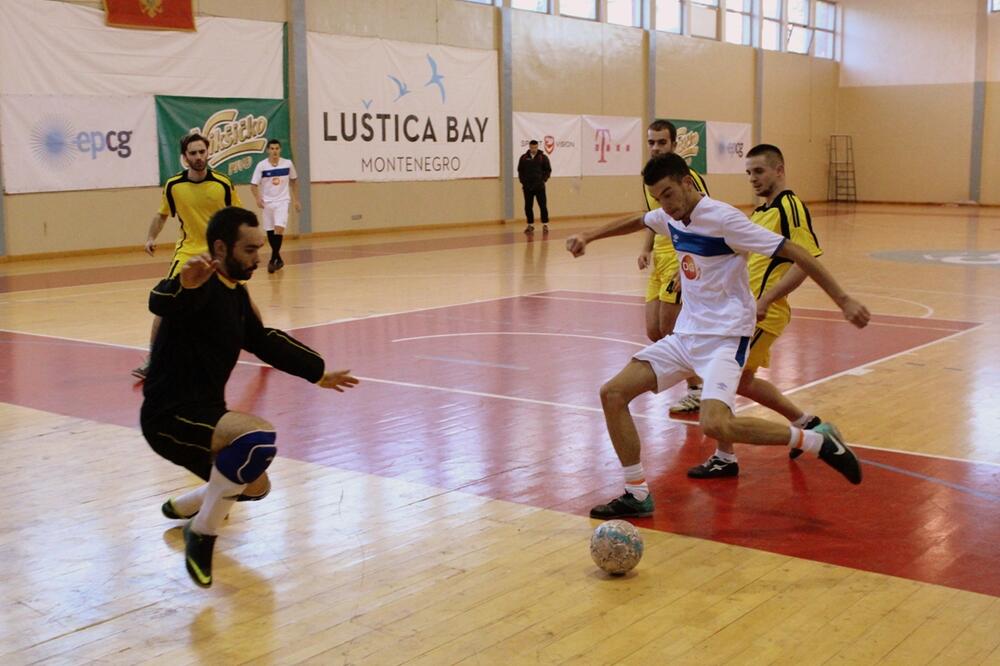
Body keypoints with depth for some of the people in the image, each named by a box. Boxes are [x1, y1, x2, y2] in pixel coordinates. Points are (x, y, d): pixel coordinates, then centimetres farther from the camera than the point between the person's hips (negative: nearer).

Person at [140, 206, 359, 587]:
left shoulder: (236, 294, 10)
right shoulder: (202, 286, -19)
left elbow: (265, 341, 24)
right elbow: (161, 301, -42)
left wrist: (318, 373, 29)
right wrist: (184, 285, -65)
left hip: (204, 414, 10)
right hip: (169, 417, -10)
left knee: (256, 488, 23)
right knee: (259, 436, -34)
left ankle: (181, 508, 50)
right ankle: (202, 534, -16)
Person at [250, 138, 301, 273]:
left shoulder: (288, 164, -4)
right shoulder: (261, 165, -9)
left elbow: (294, 181, 11)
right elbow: (253, 185, -7)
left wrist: (296, 200, 12)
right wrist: (258, 199, -25)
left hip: (282, 201, -1)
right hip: (267, 202, 1)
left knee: (279, 228, -20)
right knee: (270, 232, 7)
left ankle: (273, 259, -14)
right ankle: (278, 259, 25)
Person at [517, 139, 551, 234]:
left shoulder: (543, 157, 1)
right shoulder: (524, 158, 5)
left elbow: (548, 170, 3)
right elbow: (520, 171, 10)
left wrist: (543, 180, -7)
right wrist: (523, 182, 1)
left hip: (539, 186, -2)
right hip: (527, 187, 2)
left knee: (543, 206, -3)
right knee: (528, 207, 4)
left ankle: (545, 224, 6)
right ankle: (530, 225, 13)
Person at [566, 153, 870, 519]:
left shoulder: (724, 219, -17)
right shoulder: (669, 217, 5)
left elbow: (795, 254, -17)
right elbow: (636, 221, 30)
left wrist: (844, 301, -20)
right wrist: (588, 238, 32)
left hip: (725, 336, -8)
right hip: (685, 335, 8)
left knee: (714, 424, -29)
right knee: (612, 393, -3)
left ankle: (817, 440, -9)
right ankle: (637, 495, 7)